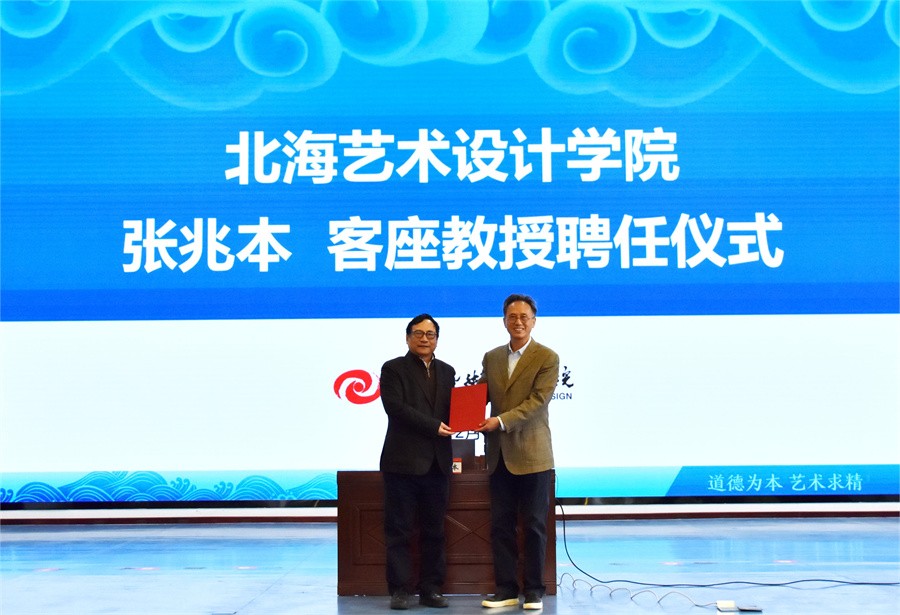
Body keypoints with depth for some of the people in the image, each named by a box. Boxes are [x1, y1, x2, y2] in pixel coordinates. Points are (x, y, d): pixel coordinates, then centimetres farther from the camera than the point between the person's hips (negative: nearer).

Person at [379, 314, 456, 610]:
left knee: (434, 530, 8)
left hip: (437, 461, 5)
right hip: (403, 460, -4)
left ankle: (431, 589, 14)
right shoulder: (393, 369, 0)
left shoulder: (447, 372, 16)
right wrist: (433, 426, -16)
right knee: (399, 530, 0)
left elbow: (451, 409, 12)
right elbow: (395, 407, -12)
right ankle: (400, 590, 6)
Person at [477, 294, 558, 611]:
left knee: (533, 526, 3)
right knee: (501, 525, 6)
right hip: (499, 454, 5)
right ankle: (506, 590, 14)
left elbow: (537, 402, -13)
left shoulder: (547, 358, -5)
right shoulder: (491, 358, 11)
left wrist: (500, 421, -22)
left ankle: (533, 591, 13)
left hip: (533, 454, -4)